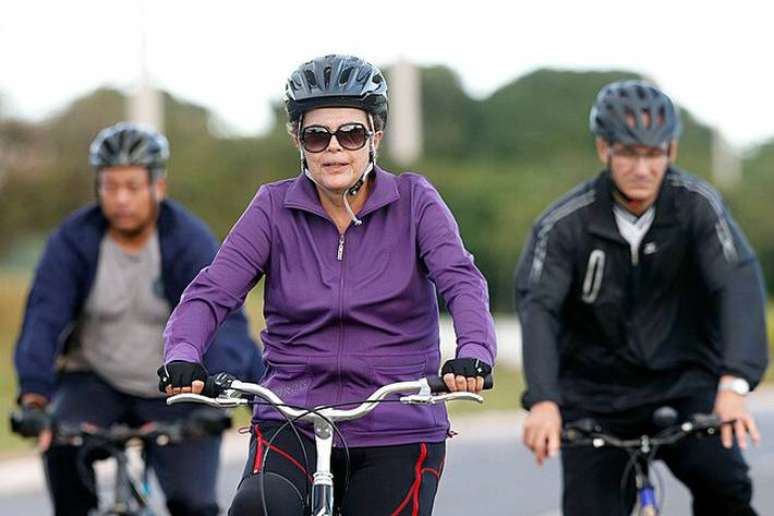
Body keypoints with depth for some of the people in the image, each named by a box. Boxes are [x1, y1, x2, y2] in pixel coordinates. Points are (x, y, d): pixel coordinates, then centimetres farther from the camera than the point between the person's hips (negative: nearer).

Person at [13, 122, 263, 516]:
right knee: (62, 443, -29)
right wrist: (33, 394, -37)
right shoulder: (73, 240, -11)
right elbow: (44, 317, -21)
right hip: (96, 383, 1)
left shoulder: (191, 243, -17)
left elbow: (224, 321, -28)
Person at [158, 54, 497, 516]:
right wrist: (182, 357, -28)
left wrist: (473, 354, -35)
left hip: (396, 434, 0)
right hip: (292, 425, 0)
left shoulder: (414, 203, 1)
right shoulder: (275, 209, 2)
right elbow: (211, 292, -6)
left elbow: (463, 282, -14)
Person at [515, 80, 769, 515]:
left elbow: (739, 284, -23)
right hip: (596, 399, 1)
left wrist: (734, 383, -39)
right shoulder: (565, 224, -11)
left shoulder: (697, 205, -10)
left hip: (683, 386, 0)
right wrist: (543, 401, -39)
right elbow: (538, 307, -22)